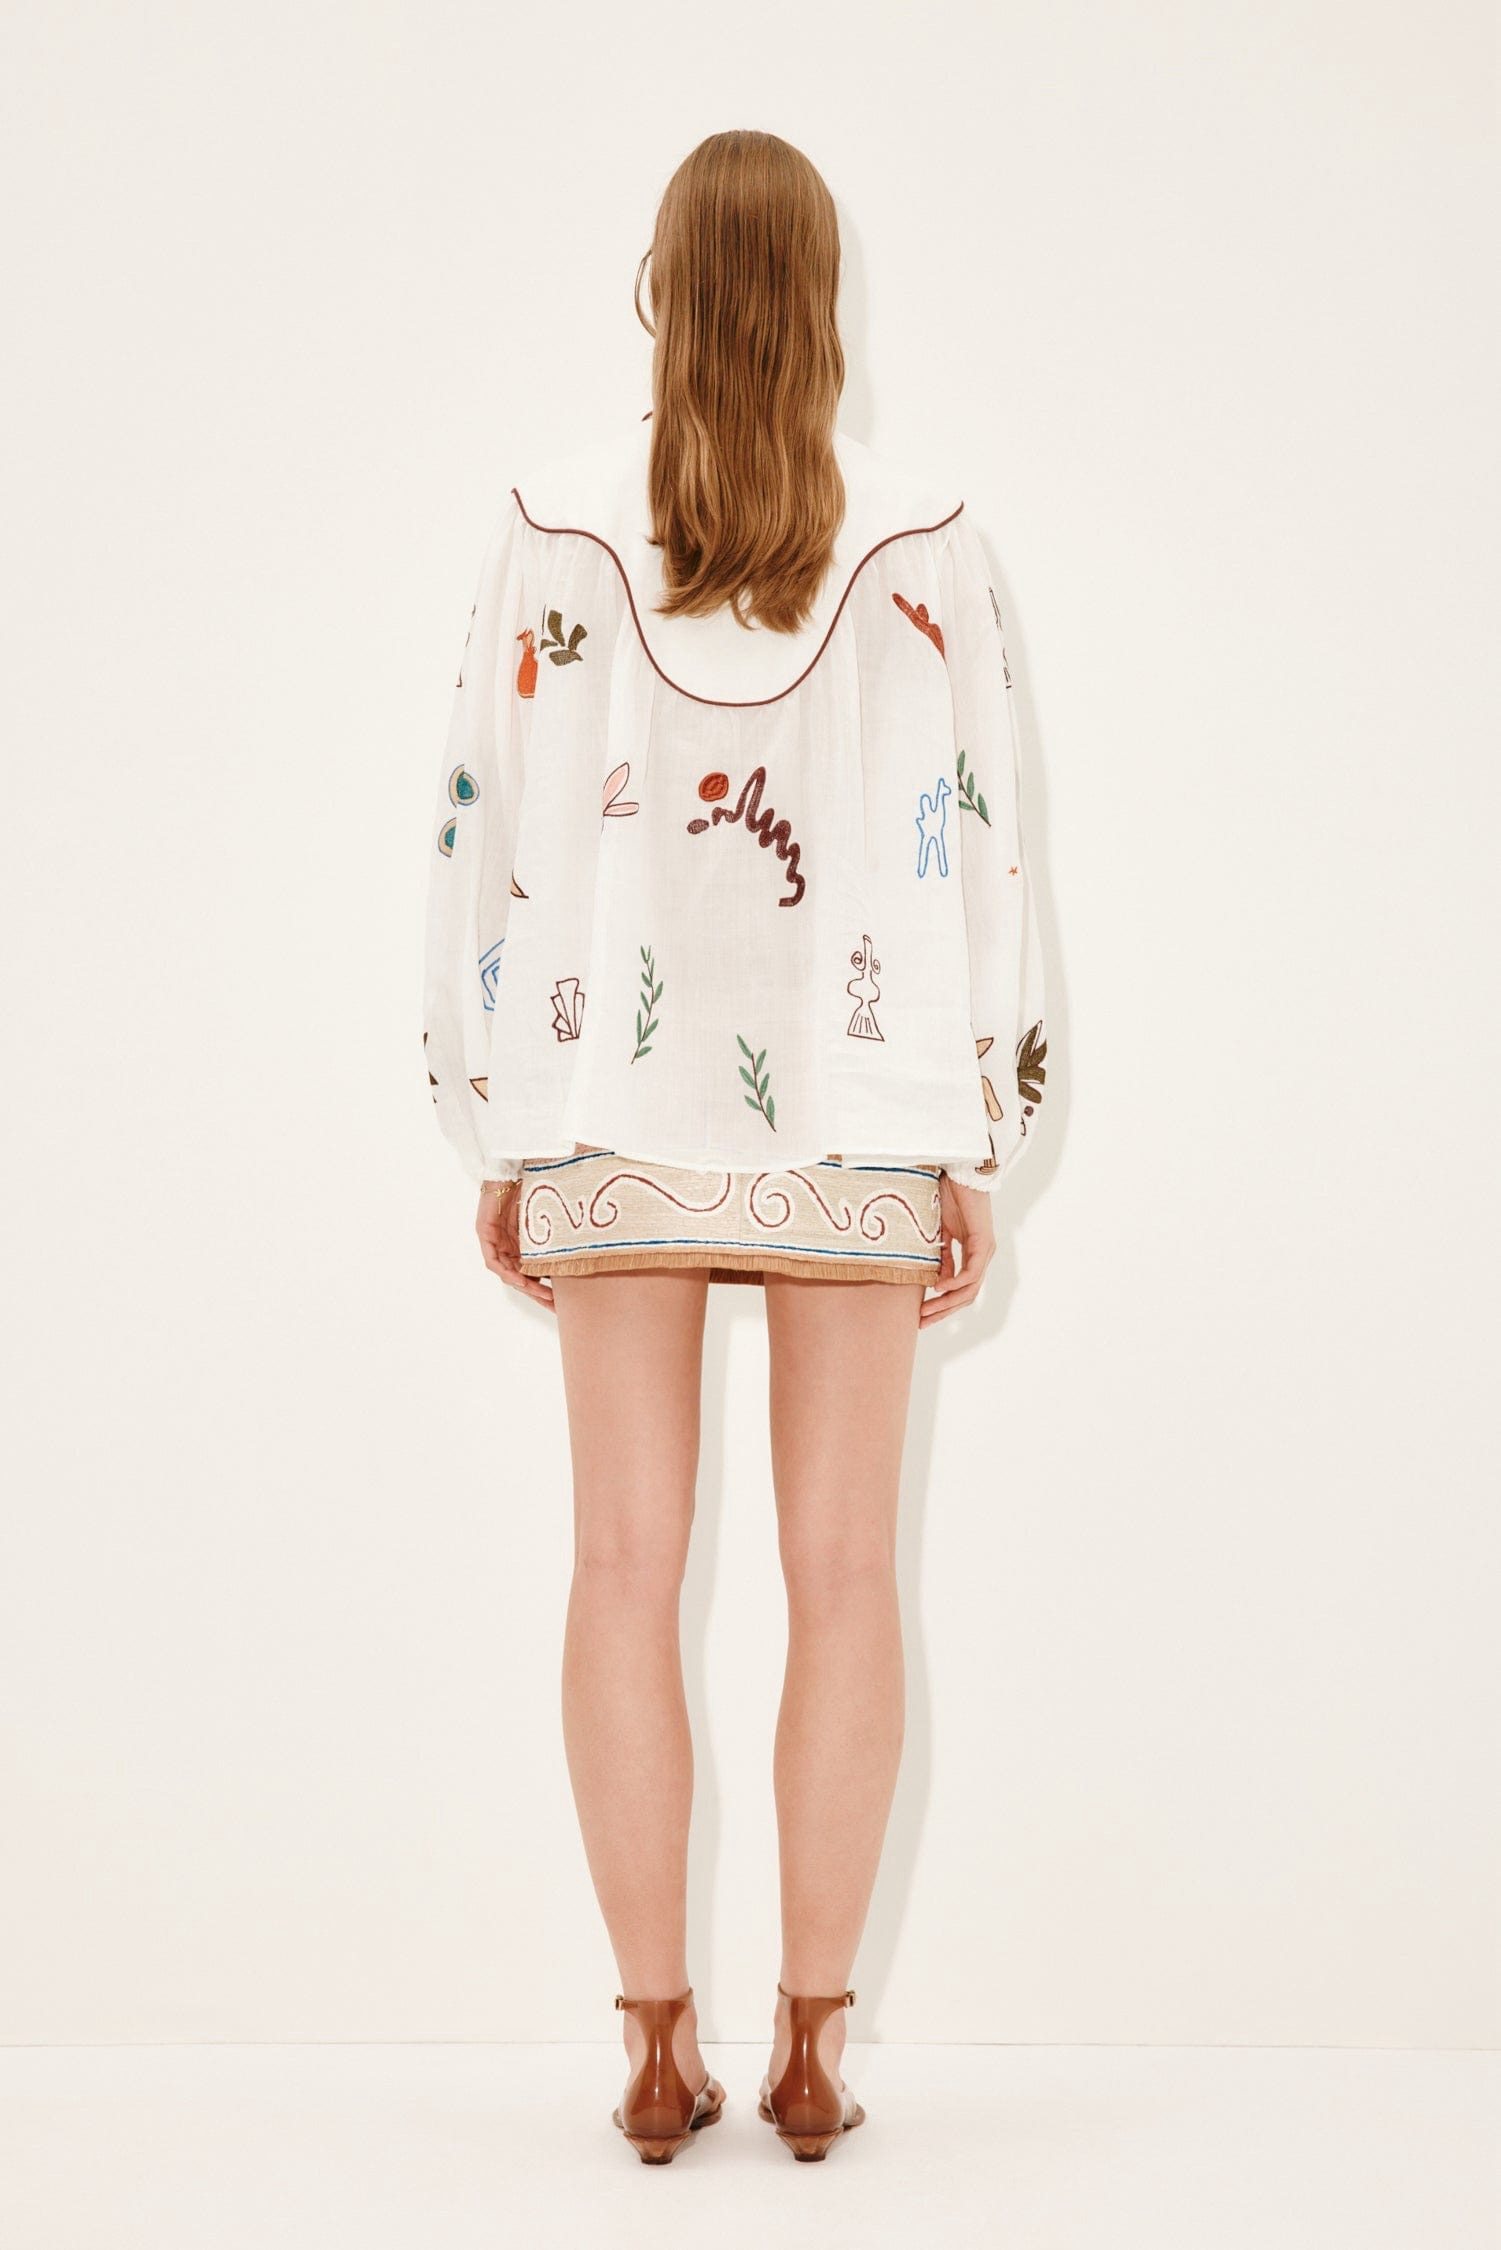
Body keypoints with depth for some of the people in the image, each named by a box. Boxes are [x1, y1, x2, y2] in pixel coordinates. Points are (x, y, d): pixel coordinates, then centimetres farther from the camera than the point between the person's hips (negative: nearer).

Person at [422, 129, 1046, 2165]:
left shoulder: (558, 522, -2)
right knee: (843, 1573, 7)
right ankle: (815, 2041, 12)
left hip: (614, 1111, 0)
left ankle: (659, 2046, 11)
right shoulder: (920, 536, -3)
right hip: (852, 1114, 0)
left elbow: (489, 828, -1)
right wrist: (980, 1152, 4)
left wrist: (495, 1136, 7)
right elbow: (978, 843, -3)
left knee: (627, 1568, 6)